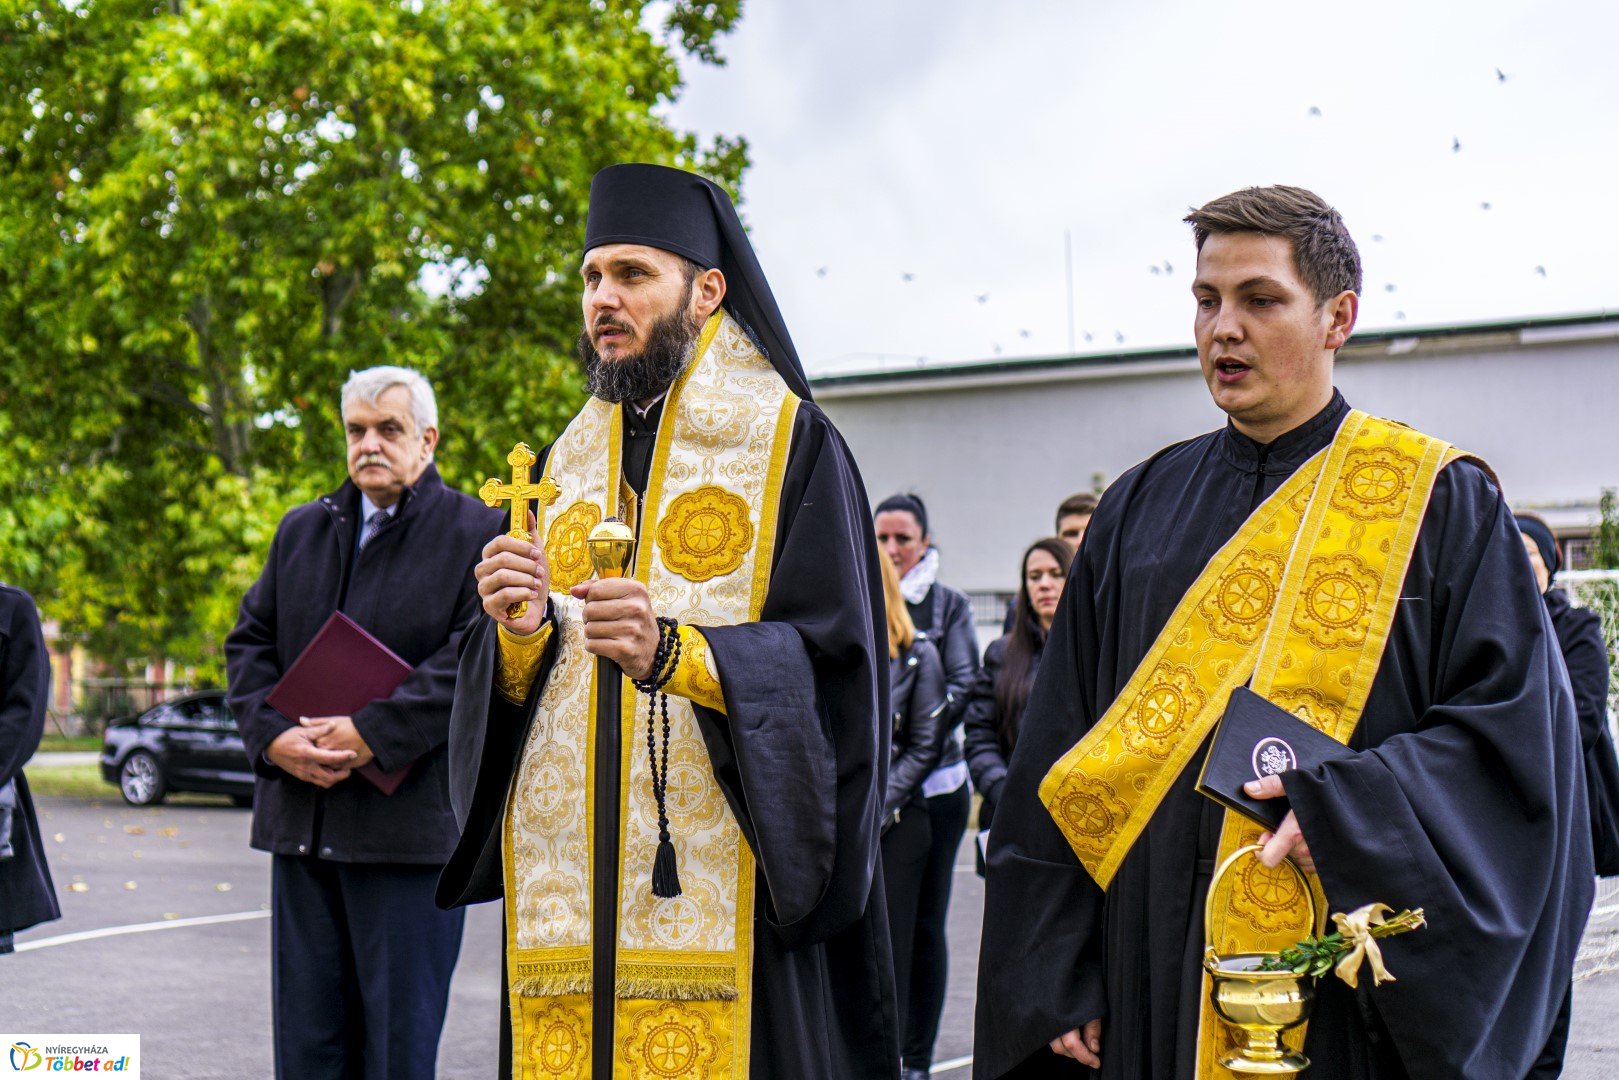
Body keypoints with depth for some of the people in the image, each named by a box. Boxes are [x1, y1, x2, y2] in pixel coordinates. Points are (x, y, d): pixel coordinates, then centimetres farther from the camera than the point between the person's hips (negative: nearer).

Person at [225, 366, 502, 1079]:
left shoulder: (476, 534, 0)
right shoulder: (301, 531, 19)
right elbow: (249, 642, 16)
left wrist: (371, 733, -18)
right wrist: (274, 736, -4)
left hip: (409, 826, -5)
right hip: (301, 822, 5)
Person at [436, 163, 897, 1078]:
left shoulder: (792, 447, 0)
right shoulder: (569, 461, 16)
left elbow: (833, 666, -9)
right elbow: (509, 689, 14)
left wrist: (673, 653, -24)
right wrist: (521, 634, -9)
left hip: (724, 887, -4)